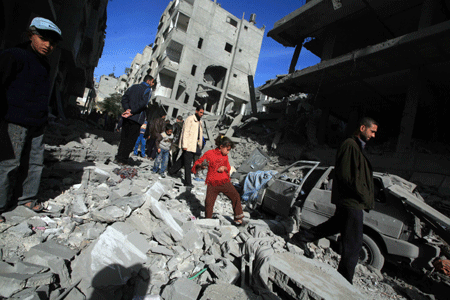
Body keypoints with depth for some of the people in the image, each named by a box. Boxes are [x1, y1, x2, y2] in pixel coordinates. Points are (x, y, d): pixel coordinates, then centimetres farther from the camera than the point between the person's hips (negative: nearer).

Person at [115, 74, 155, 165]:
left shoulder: (134, 87, 17)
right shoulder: (148, 90, -4)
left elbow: (124, 97, 7)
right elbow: (143, 103, -18)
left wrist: (127, 109, -3)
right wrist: (132, 112, -14)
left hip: (127, 117, 6)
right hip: (137, 118, -6)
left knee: (123, 138, 14)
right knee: (131, 139, 1)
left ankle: (118, 157, 18)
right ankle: (123, 159, 3)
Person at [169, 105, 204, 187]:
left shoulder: (199, 121, 17)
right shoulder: (190, 119, -9)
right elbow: (185, 132, -15)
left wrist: (199, 145, 18)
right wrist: (184, 145, -20)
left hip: (194, 145, 8)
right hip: (188, 146, -8)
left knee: (182, 159, 18)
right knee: (188, 164, -4)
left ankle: (172, 171, 36)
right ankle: (188, 182, 2)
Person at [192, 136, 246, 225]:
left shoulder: (225, 156, 8)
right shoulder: (209, 153, -5)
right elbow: (198, 162, 0)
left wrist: (224, 168, -5)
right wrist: (201, 165, -23)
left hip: (225, 182, 4)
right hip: (212, 184, -3)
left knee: (236, 197, -1)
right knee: (209, 202, -4)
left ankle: (238, 219, 15)